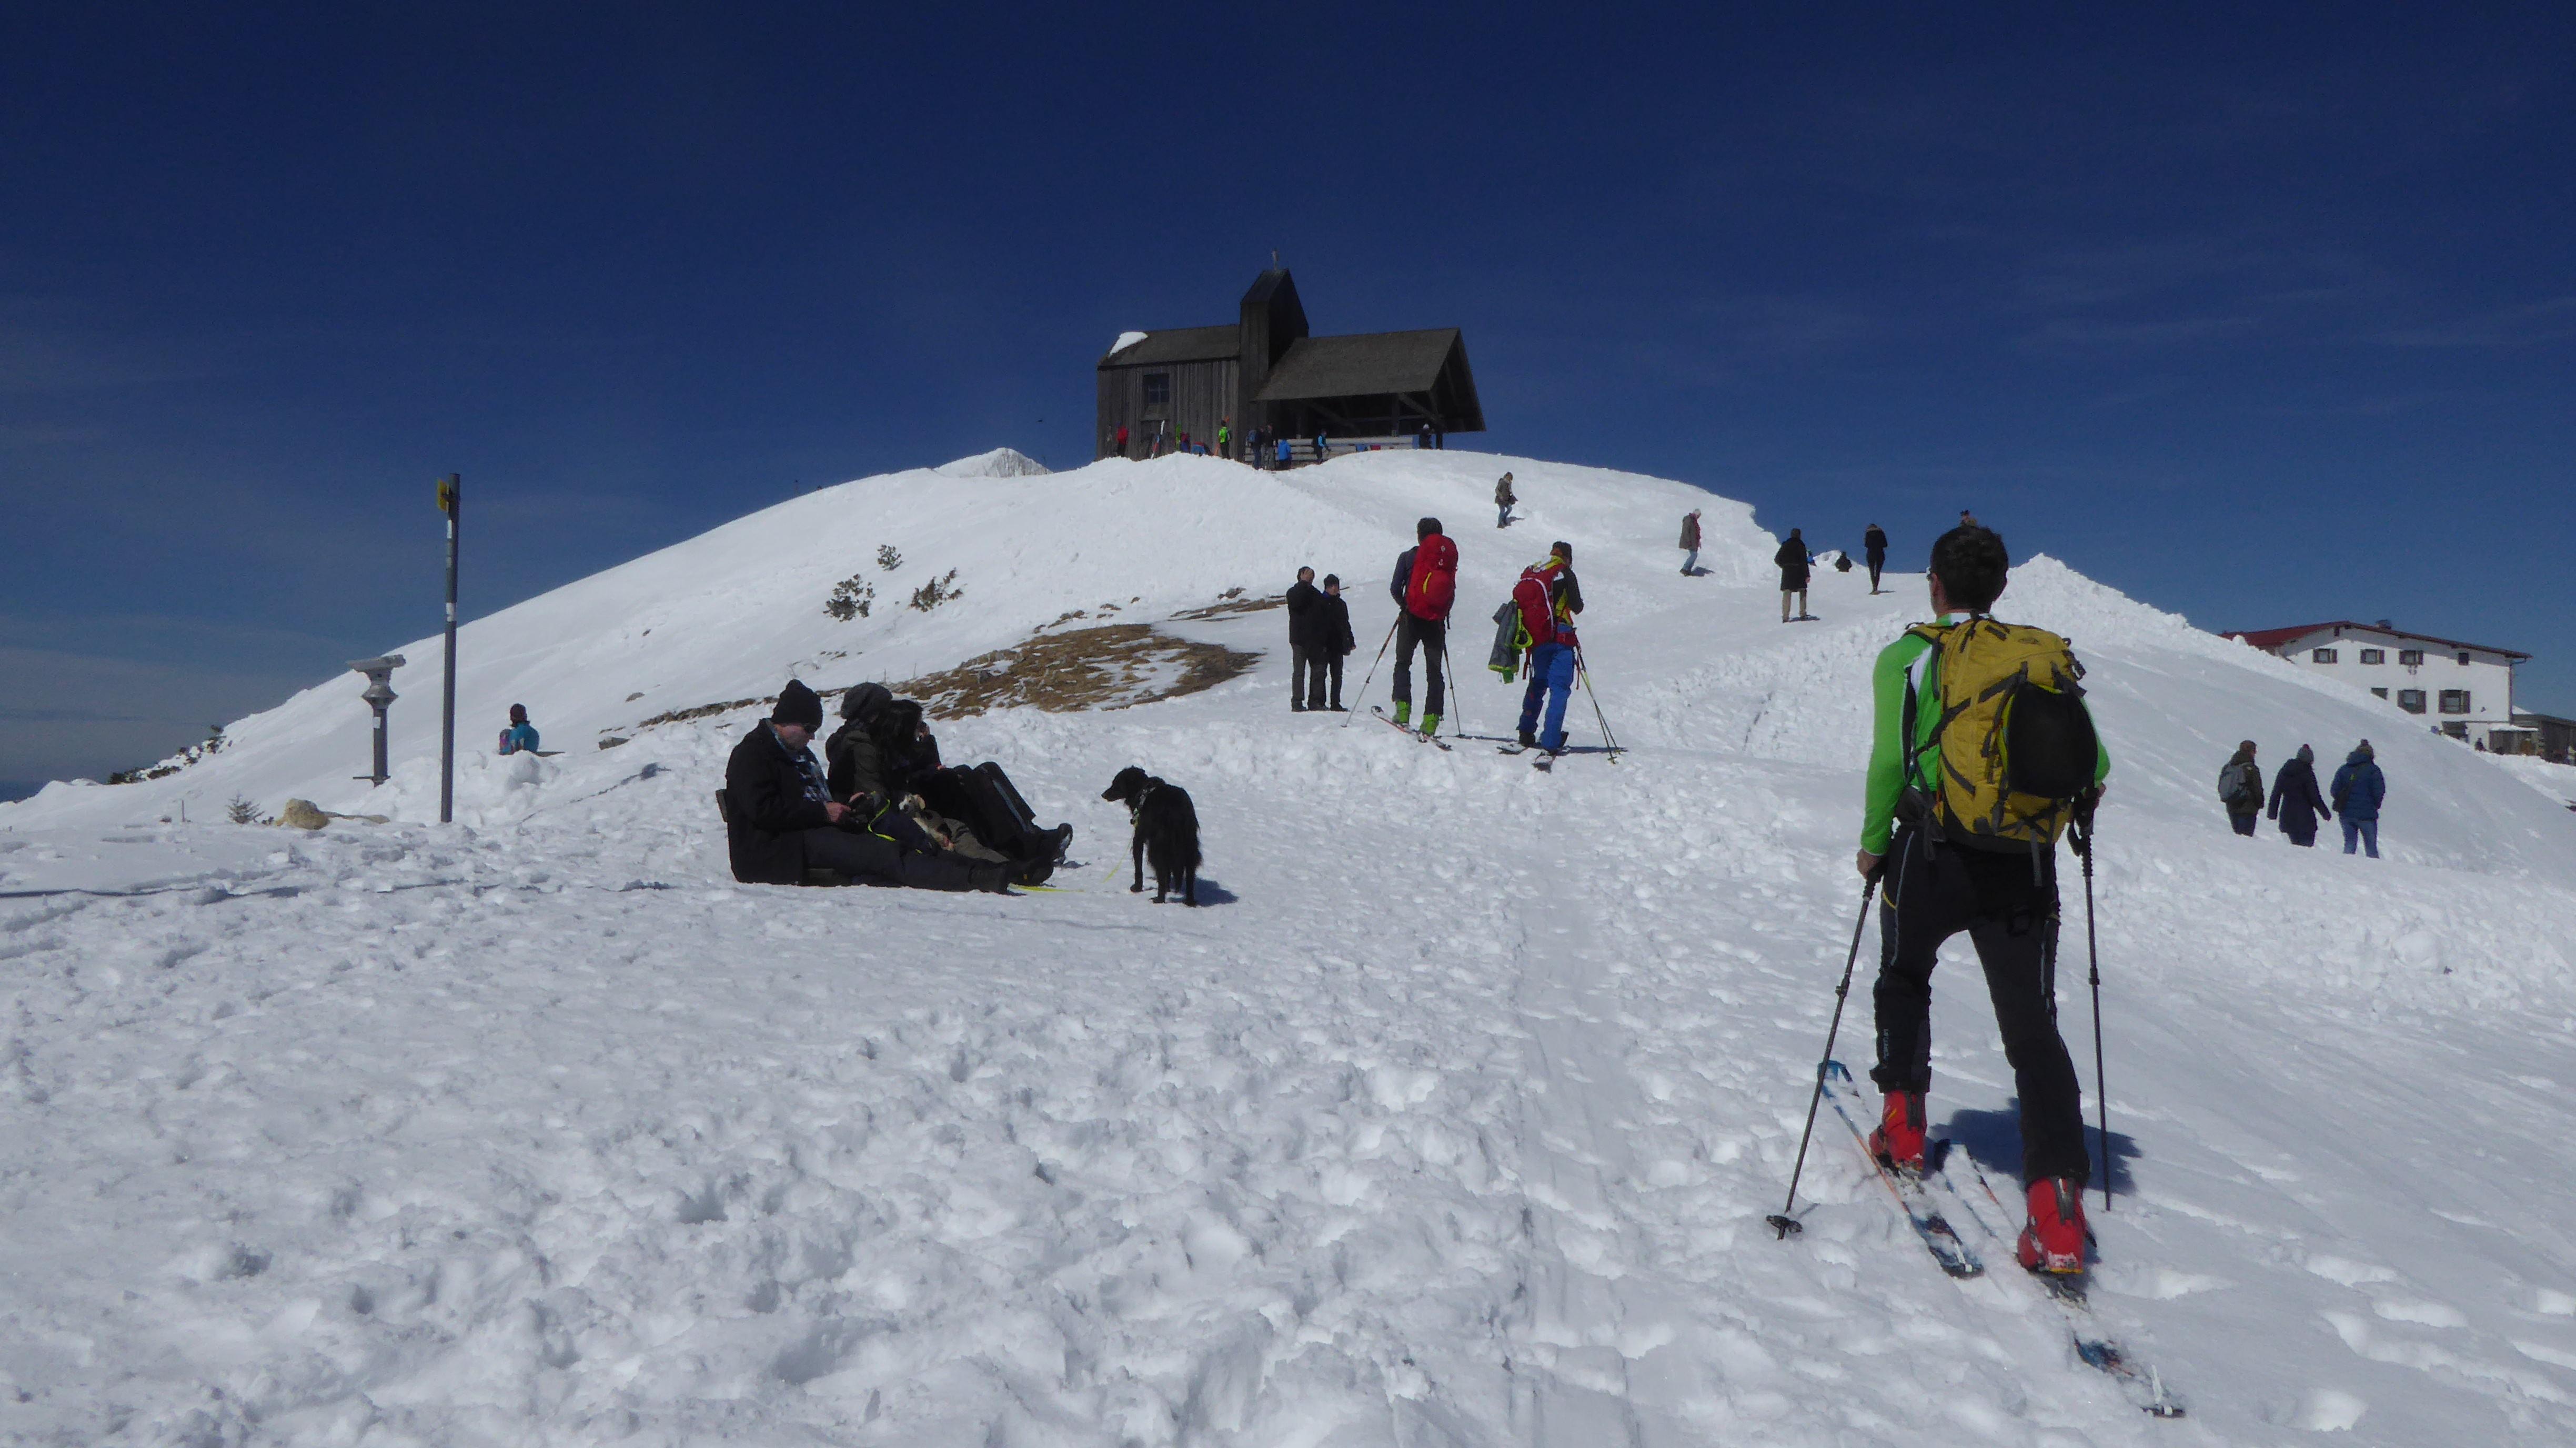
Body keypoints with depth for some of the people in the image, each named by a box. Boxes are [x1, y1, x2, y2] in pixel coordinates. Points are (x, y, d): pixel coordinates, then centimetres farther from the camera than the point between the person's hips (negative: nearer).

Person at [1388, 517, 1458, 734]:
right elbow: (1452, 593, 7)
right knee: (1435, 670, 7)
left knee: (1403, 663, 11)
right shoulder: (1449, 556, 6)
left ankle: (1403, 708, -6)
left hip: (1412, 618, -2)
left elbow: (1395, 588, -3)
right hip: (1437, 621, 2)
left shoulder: (1408, 557, -1)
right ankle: (1432, 718, -2)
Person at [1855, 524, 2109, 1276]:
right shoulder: (2044, 656, 7)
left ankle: (1902, 1123, 27)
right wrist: (2077, 794, 24)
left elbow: (1889, 762, -11)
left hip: (1935, 853, -2)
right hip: (2025, 867, 2)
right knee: (2033, 1025, 2)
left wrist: (1873, 844, 2)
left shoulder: (1904, 658, -2)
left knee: (1904, 980, 26)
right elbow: (2093, 759, 2)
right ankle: (2056, 1207, -8)